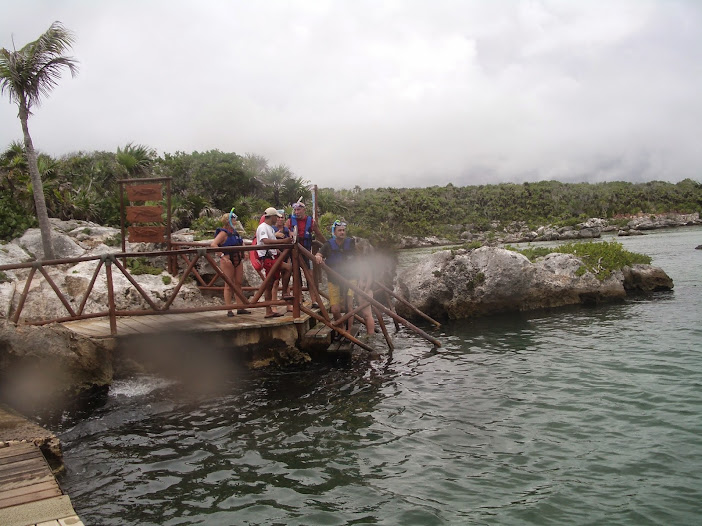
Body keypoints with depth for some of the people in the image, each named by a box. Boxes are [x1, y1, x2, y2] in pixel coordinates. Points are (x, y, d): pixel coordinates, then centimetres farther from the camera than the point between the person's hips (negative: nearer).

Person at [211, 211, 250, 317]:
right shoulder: (223, 233, -11)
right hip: (228, 260, -8)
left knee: (239, 283, 10)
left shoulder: (235, 232, 13)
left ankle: (240, 308, 19)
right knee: (228, 285, -2)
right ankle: (229, 310, 3)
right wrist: (222, 256, -28)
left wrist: (243, 252, 14)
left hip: (238, 260, 8)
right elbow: (213, 244, -24)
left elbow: (241, 243, 31)